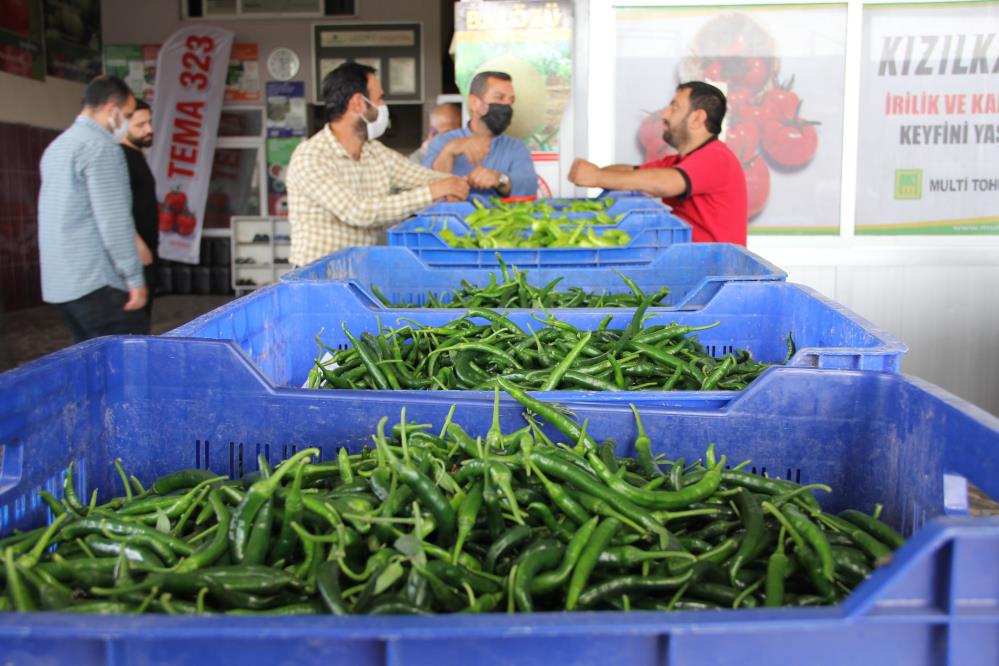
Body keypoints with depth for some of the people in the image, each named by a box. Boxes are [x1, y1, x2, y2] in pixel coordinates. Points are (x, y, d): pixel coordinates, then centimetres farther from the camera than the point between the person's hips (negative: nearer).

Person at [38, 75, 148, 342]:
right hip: (96, 281, -9)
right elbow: (114, 220, -17)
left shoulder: (57, 146, 19)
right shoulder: (100, 145, -10)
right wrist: (135, 278, -15)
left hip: (59, 283, 10)